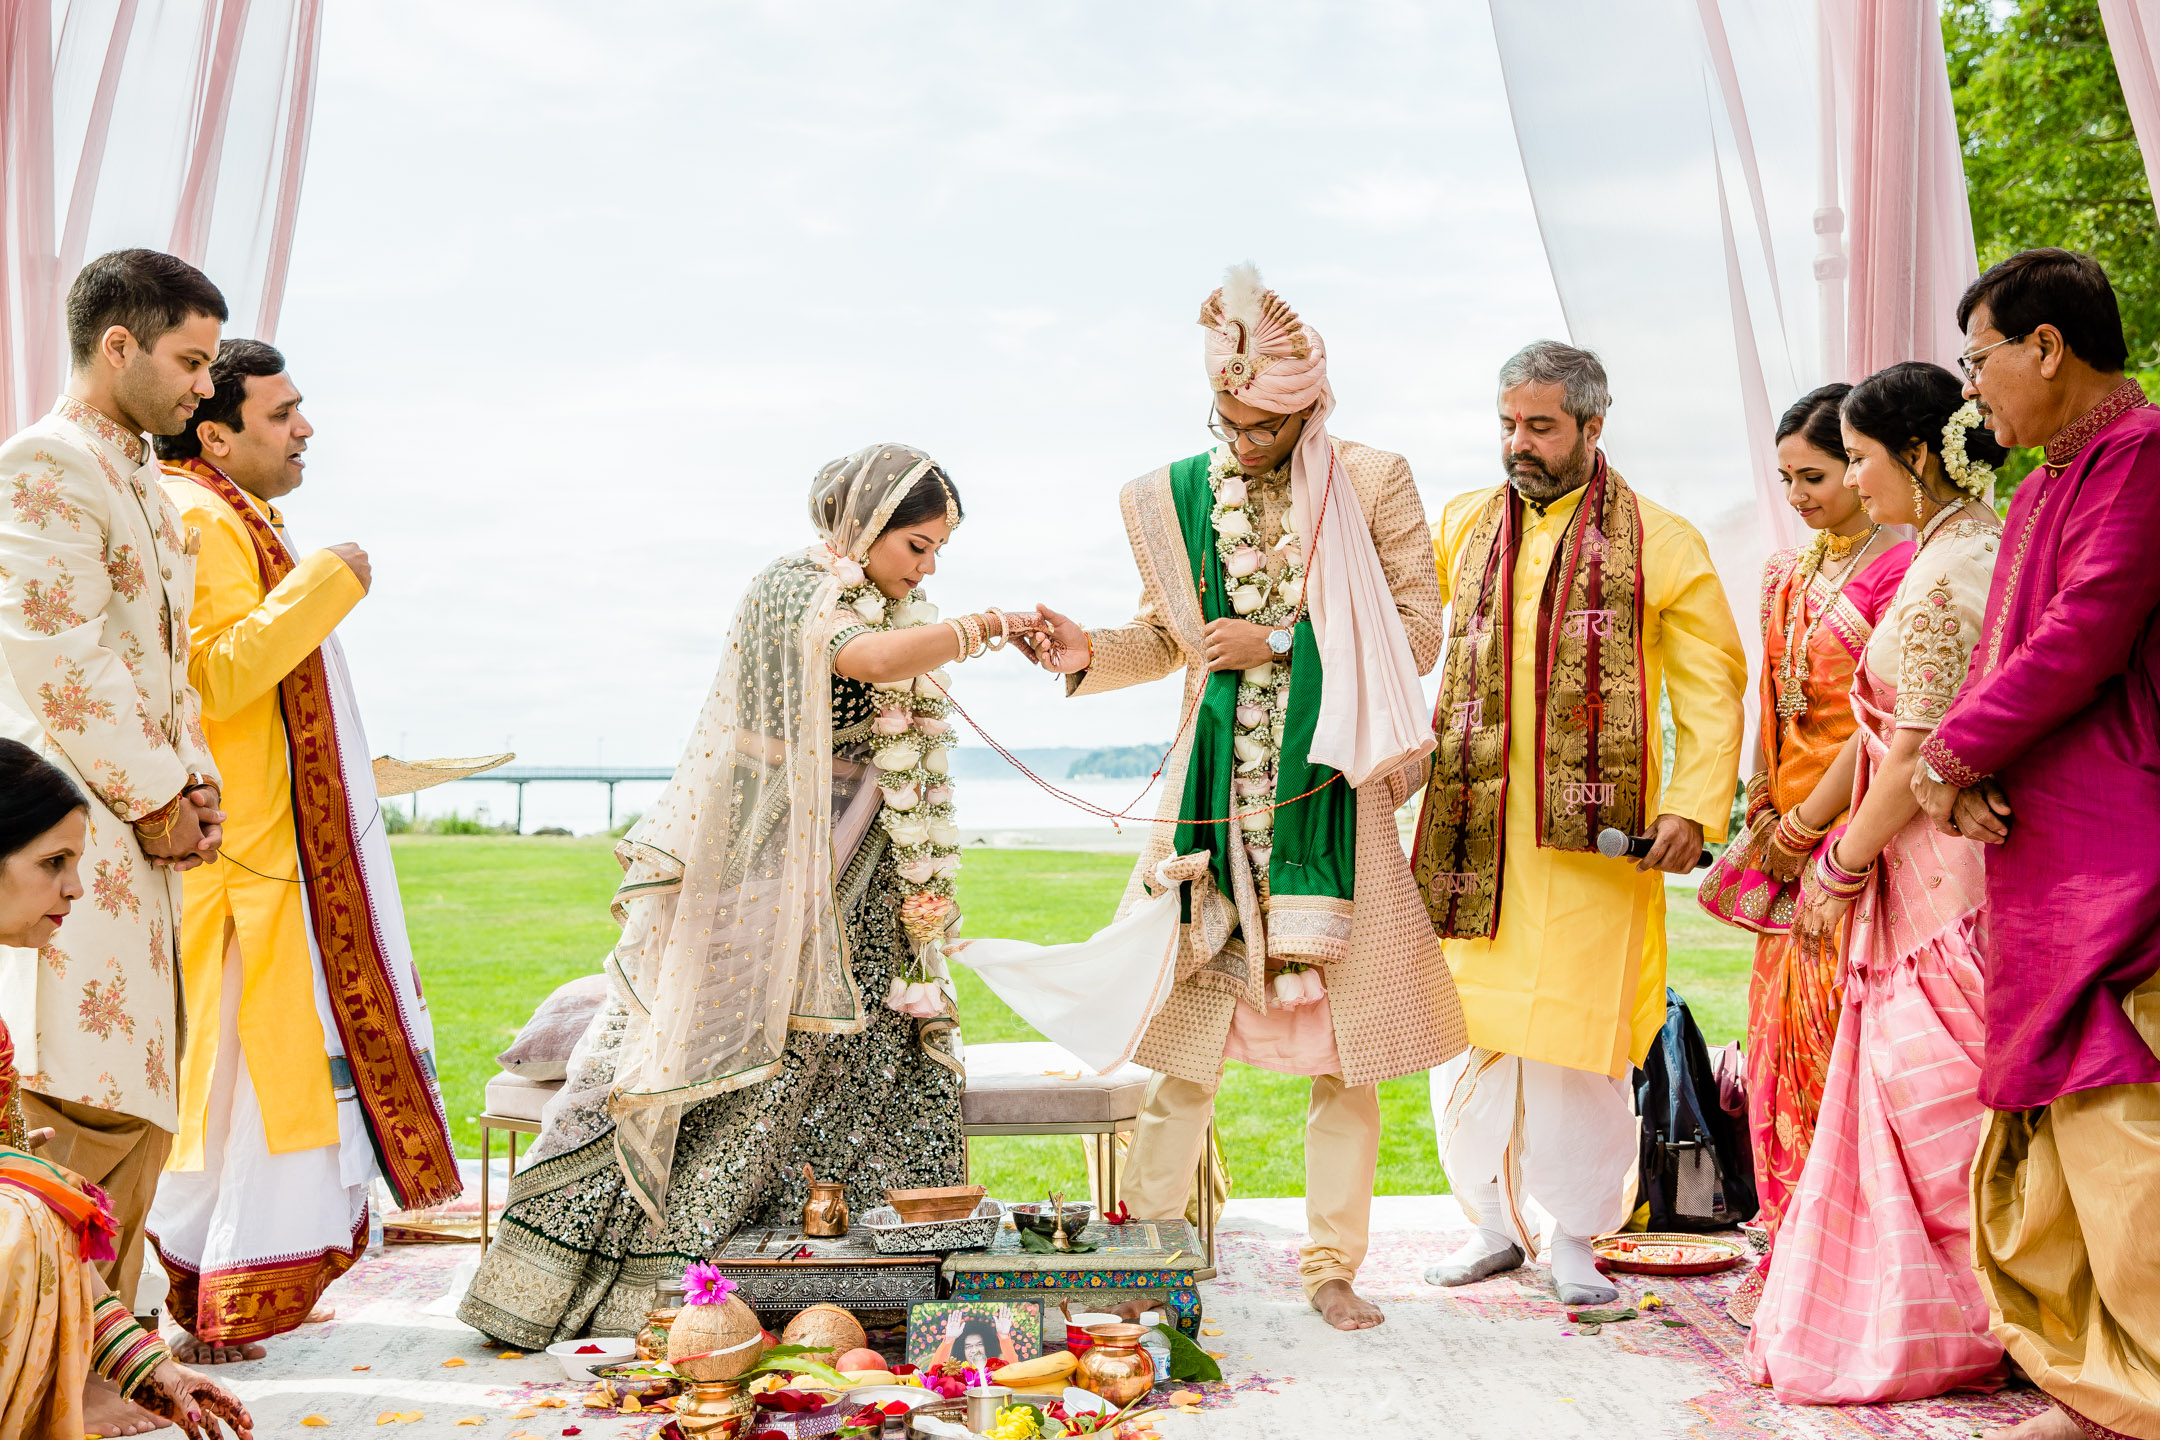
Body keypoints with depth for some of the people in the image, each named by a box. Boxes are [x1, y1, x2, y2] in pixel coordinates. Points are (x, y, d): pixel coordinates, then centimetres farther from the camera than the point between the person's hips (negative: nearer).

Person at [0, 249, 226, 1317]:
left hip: (141, 833, 10)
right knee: (89, 1111, -9)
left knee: (134, 1112, 11)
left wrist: (194, 781, 9)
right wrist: (157, 795, -11)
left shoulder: (138, 473, 20)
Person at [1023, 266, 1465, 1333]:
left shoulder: (1372, 485, -2)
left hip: (1331, 789, -1)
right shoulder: (1171, 498, 6)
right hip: (1217, 792, 1)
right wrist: (1091, 654, -2)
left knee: (1346, 1043, 4)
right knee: (1186, 1024, 1)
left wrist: (1280, 645, -11)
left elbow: (1416, 632, -2)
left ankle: (1332, 1266, 17)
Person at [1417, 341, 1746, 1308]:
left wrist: (1694, 804, -10)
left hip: (1591, 832, -3)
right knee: (1465, 1031, 5)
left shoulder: (1660, 544, 4)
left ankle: (1574, 1234, 13)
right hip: (1470, 832, 3)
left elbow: (1712, 687, 2)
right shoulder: (1462, 529, 15)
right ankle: (1495, 1221, 20)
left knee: (1576, 1037, -3)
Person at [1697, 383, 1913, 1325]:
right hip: (1788, 834, 7)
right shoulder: (1785, 576, 15)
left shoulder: (1897, 570, -10)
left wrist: (1805, 825, -10)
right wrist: (1764, 818, 7)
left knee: (1837, 1030, -7)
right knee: (1782, 1026, 8)